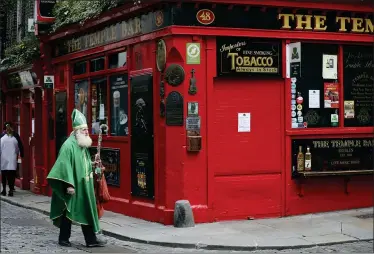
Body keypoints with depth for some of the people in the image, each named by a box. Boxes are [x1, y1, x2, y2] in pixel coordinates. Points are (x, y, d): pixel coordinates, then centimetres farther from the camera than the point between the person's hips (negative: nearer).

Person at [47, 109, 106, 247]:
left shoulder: (83, 145, 10)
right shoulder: (68, 146, -18)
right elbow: (65, 166, -22)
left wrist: (91, 164, 5)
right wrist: (69, 184, -25)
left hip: (83, 186, 9)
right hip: (72, 187, -9)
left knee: (86, 212, 9)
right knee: (68, 213, 3)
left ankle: (91, 239, 14)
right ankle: (63, 239, 15)